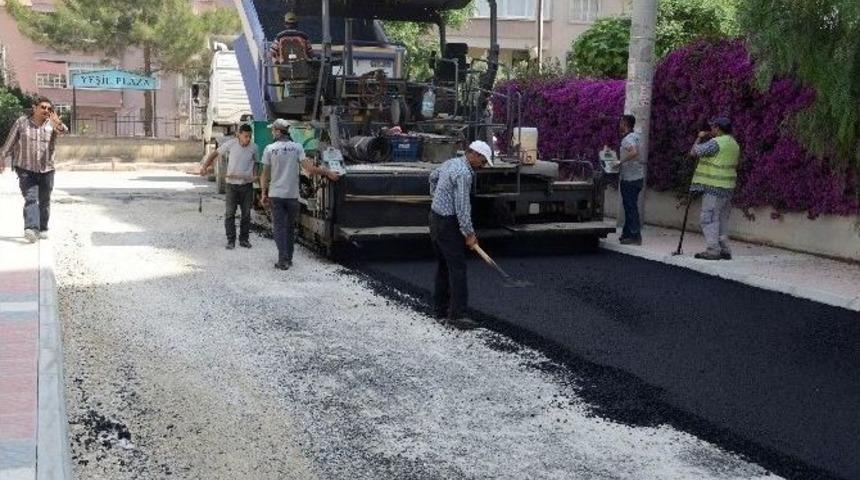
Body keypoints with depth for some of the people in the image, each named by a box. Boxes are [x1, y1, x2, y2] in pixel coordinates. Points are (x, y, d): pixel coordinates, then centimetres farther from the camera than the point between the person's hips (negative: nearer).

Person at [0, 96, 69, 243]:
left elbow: (63, 131, -21)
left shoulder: (52, 123, 1)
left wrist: (59, 125, -44)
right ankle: (31, 229, -28)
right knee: (30, 198, -16)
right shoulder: (21, 122, 0)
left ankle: (43, 229, 25)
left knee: (44, 201, 10)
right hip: (26, 169, -2)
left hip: (46, 169, 2)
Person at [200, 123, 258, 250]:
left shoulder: (253, 147, -1)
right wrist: (205, 166, -9)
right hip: (232, 184, -2)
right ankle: (231, 240, 6)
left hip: (247, 184, 2)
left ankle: (244, 239, 18)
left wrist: (255, 175, -1)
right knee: (230, 213, -1)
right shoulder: (230, 144, -9)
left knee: (246, 213, 7)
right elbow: (215, 153, 1)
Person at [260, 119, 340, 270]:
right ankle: (288, 259, 18)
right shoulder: (297, 147, -2)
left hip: (276, 195, -1)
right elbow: (308, 168, -10)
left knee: (279, 227, 2)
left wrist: (264, 193, 8)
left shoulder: (269, 149, -3)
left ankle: (283, 260, -5)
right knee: (290, 227, 13)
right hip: (292, 194, 1)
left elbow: (265, 174, 0)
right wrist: (327, 172, 0)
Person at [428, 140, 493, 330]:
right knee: (457, 268, -9)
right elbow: (462, 207, -22)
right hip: (448, 223, -10)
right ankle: (456, 314, -11)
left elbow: (433, 177, 30)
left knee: (443, 266, 17)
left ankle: (440, 308, 23)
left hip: (435, 217, 10)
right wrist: (469, 234, -15)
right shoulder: (464, 173, -20)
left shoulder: (451, 163, 10)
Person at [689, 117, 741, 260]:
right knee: (722, 219, 14)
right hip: (728, 187, 9)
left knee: (709, 219, -5)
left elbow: (694, 153, -11)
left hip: (713, 188, -9)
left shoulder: (715, 142, -14)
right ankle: (724, 250, 15)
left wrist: (699, 138, 3)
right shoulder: (734, 144, 15)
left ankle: (713, 250, -8)